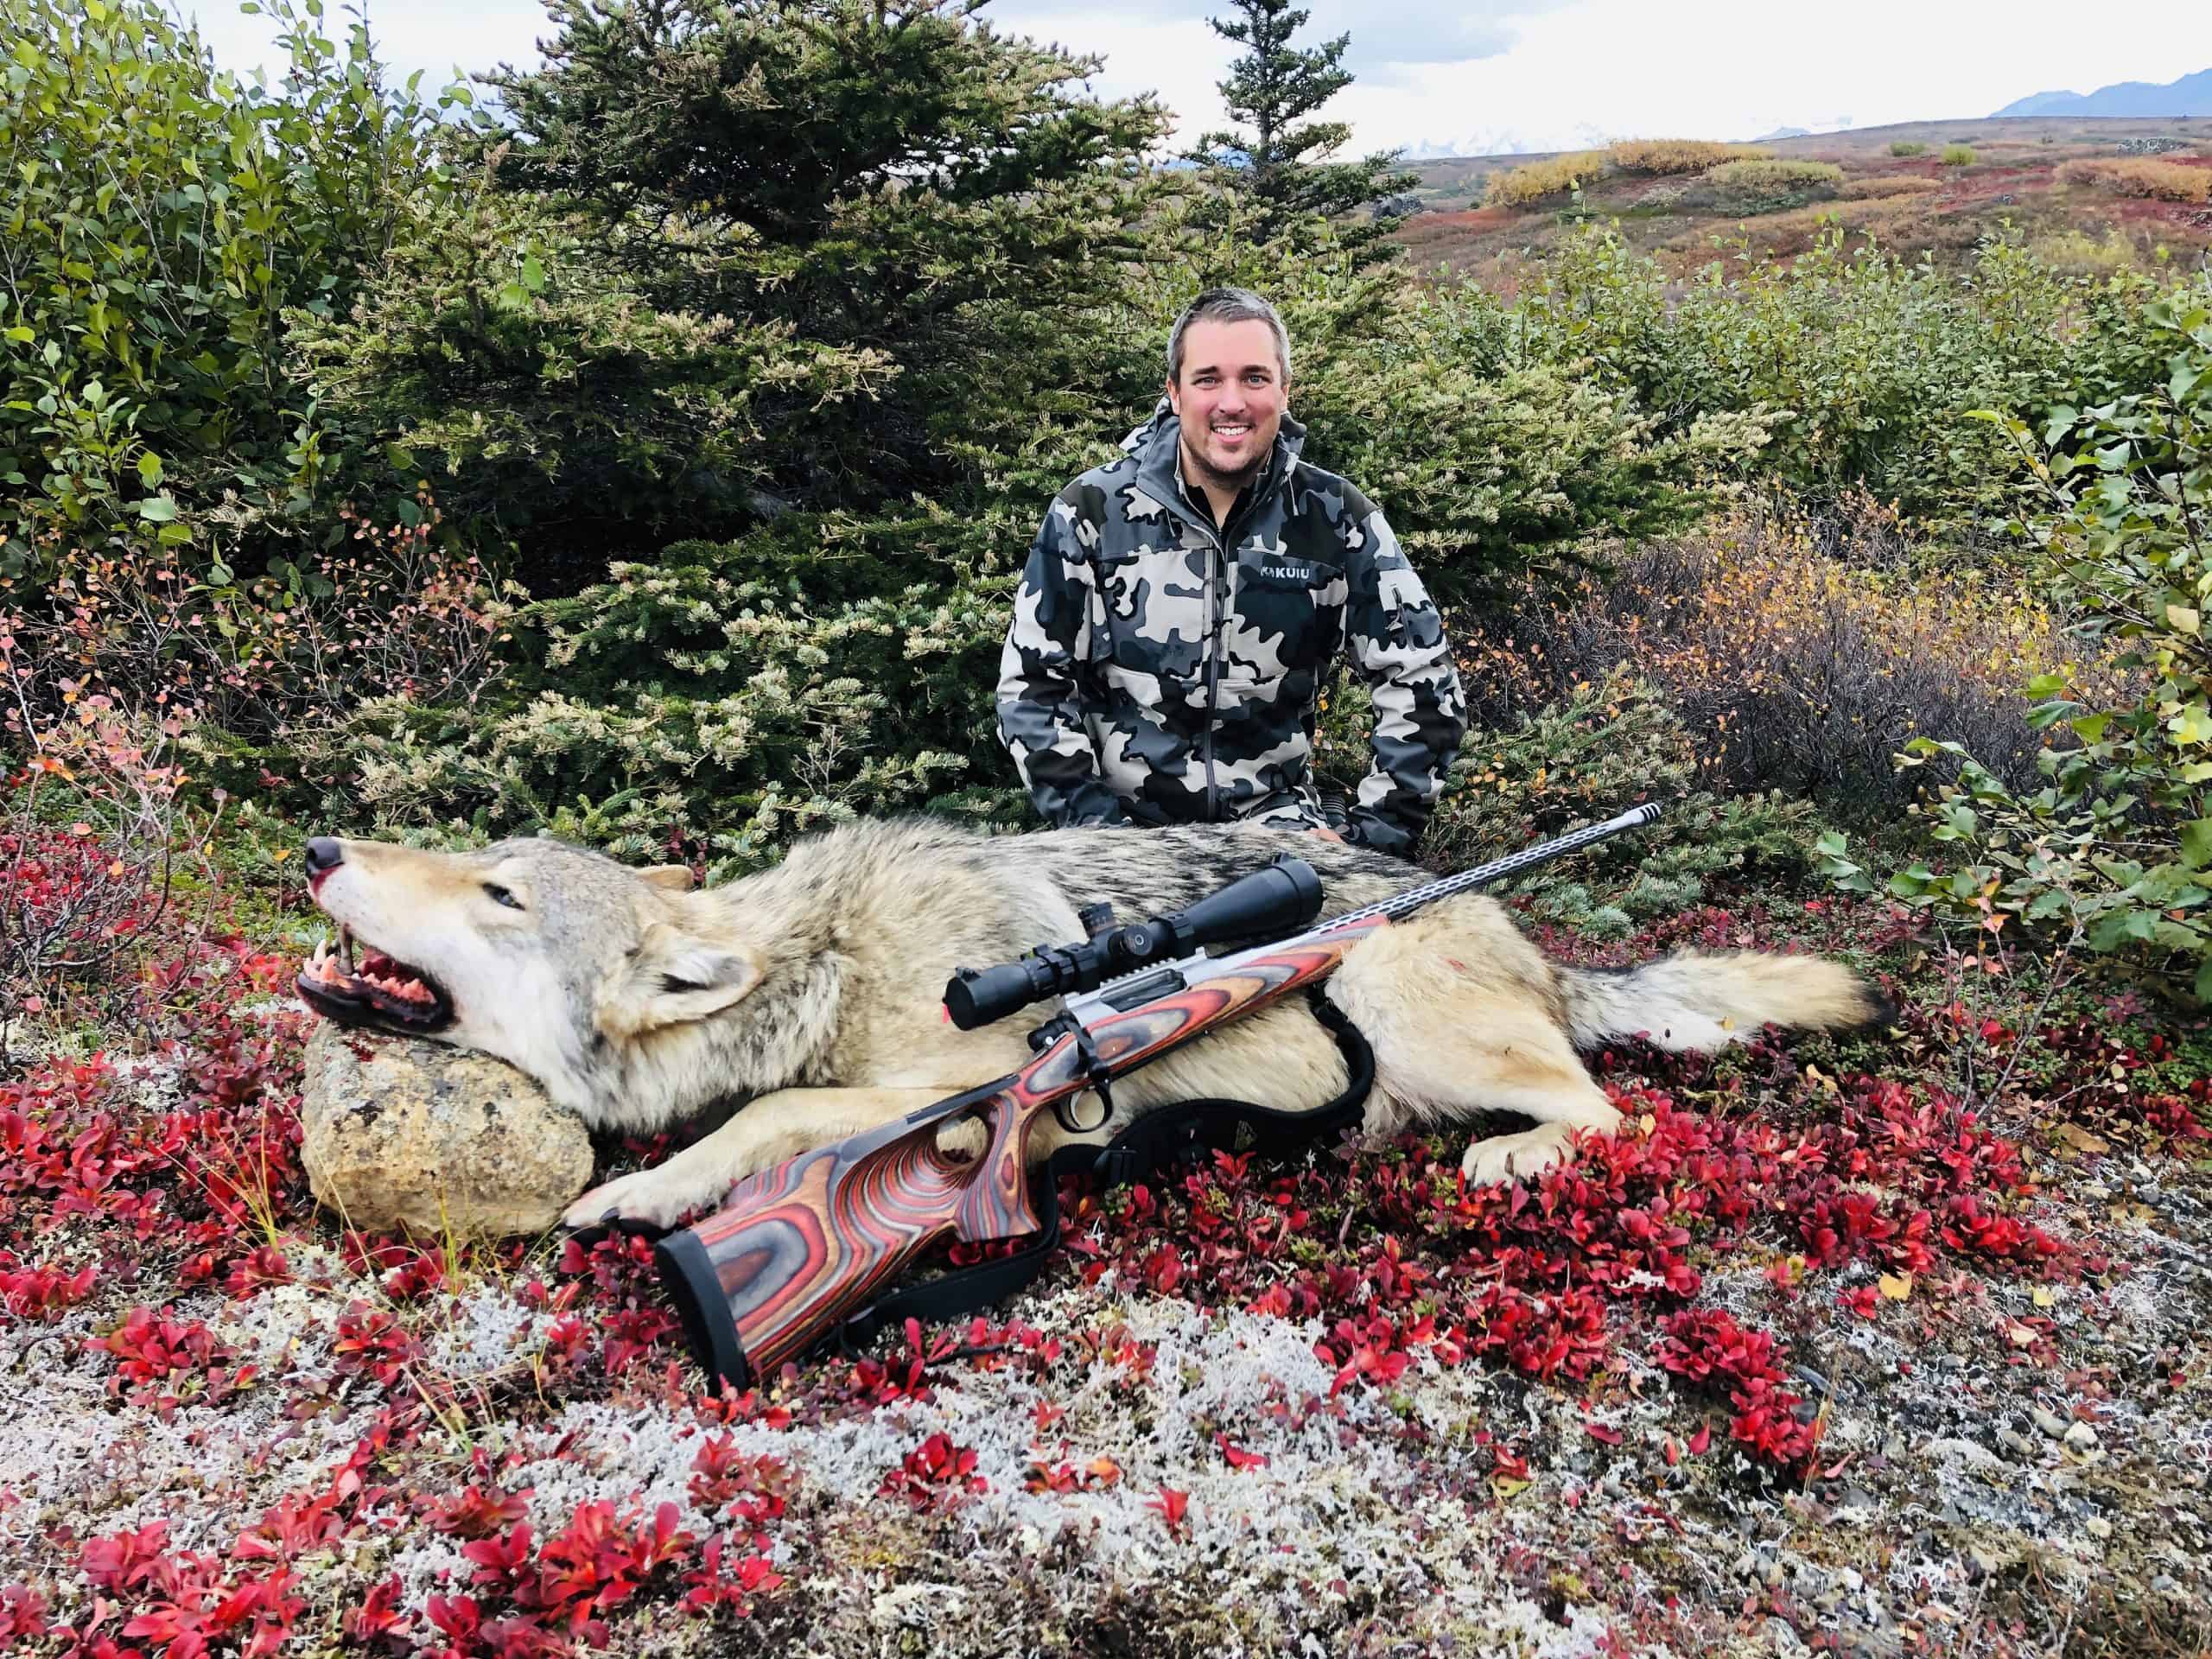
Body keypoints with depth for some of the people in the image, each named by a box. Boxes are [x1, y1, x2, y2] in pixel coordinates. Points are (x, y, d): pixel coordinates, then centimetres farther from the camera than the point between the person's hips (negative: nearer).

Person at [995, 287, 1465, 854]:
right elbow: (1031, 686, -1)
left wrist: (1373, 837, -4)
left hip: (1274, 813, 1)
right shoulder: (1093, 511, -5)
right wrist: (1097, 825, -10)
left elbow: (1422, 683, 3)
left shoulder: (1337, 520, -2)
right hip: (1126, 818, -1)